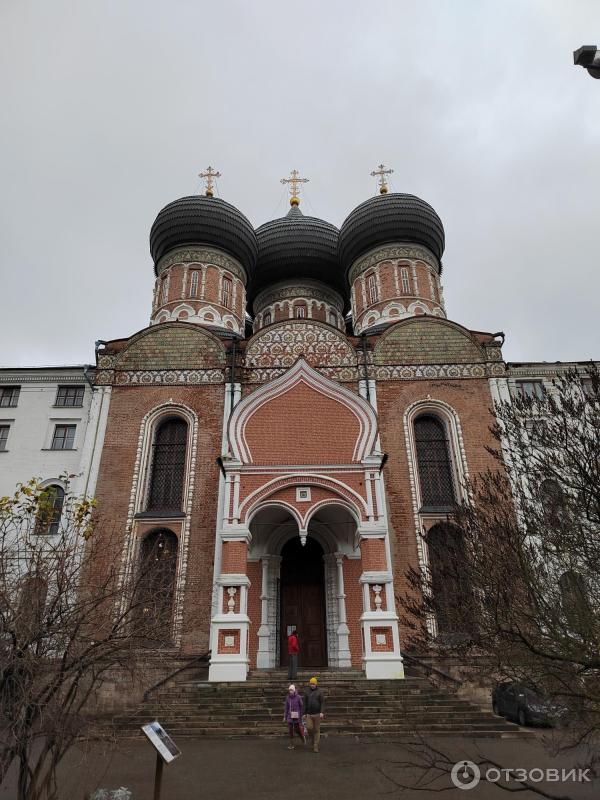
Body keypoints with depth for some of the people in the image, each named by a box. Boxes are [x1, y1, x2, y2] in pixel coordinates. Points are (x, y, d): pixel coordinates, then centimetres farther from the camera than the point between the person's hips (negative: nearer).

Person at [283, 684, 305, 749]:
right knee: (290, 730, 0)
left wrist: (302, 716, -4)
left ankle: (303, 737, 35)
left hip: (296, 716, -3)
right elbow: (286, 708, 5)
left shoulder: (298, 697, -11)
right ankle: (291, 744, 12)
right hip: (290, 716, 3)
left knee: (297, 729, 4)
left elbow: (301, 707, -5)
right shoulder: (288, 698, 0)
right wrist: (285, 717, 4)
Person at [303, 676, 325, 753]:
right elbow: (305, 704, 9)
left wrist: (321, 712, -19)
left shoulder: (319, 692, -3)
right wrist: (304, 713, 6)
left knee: (317, 730, 1)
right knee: (309, 728, -10)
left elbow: (322, 703, -8)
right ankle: (313, 739, 19)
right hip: (309, 714, 2)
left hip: (317, 714, -2)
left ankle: (316, 746, 10)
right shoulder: (307, 693, 6)